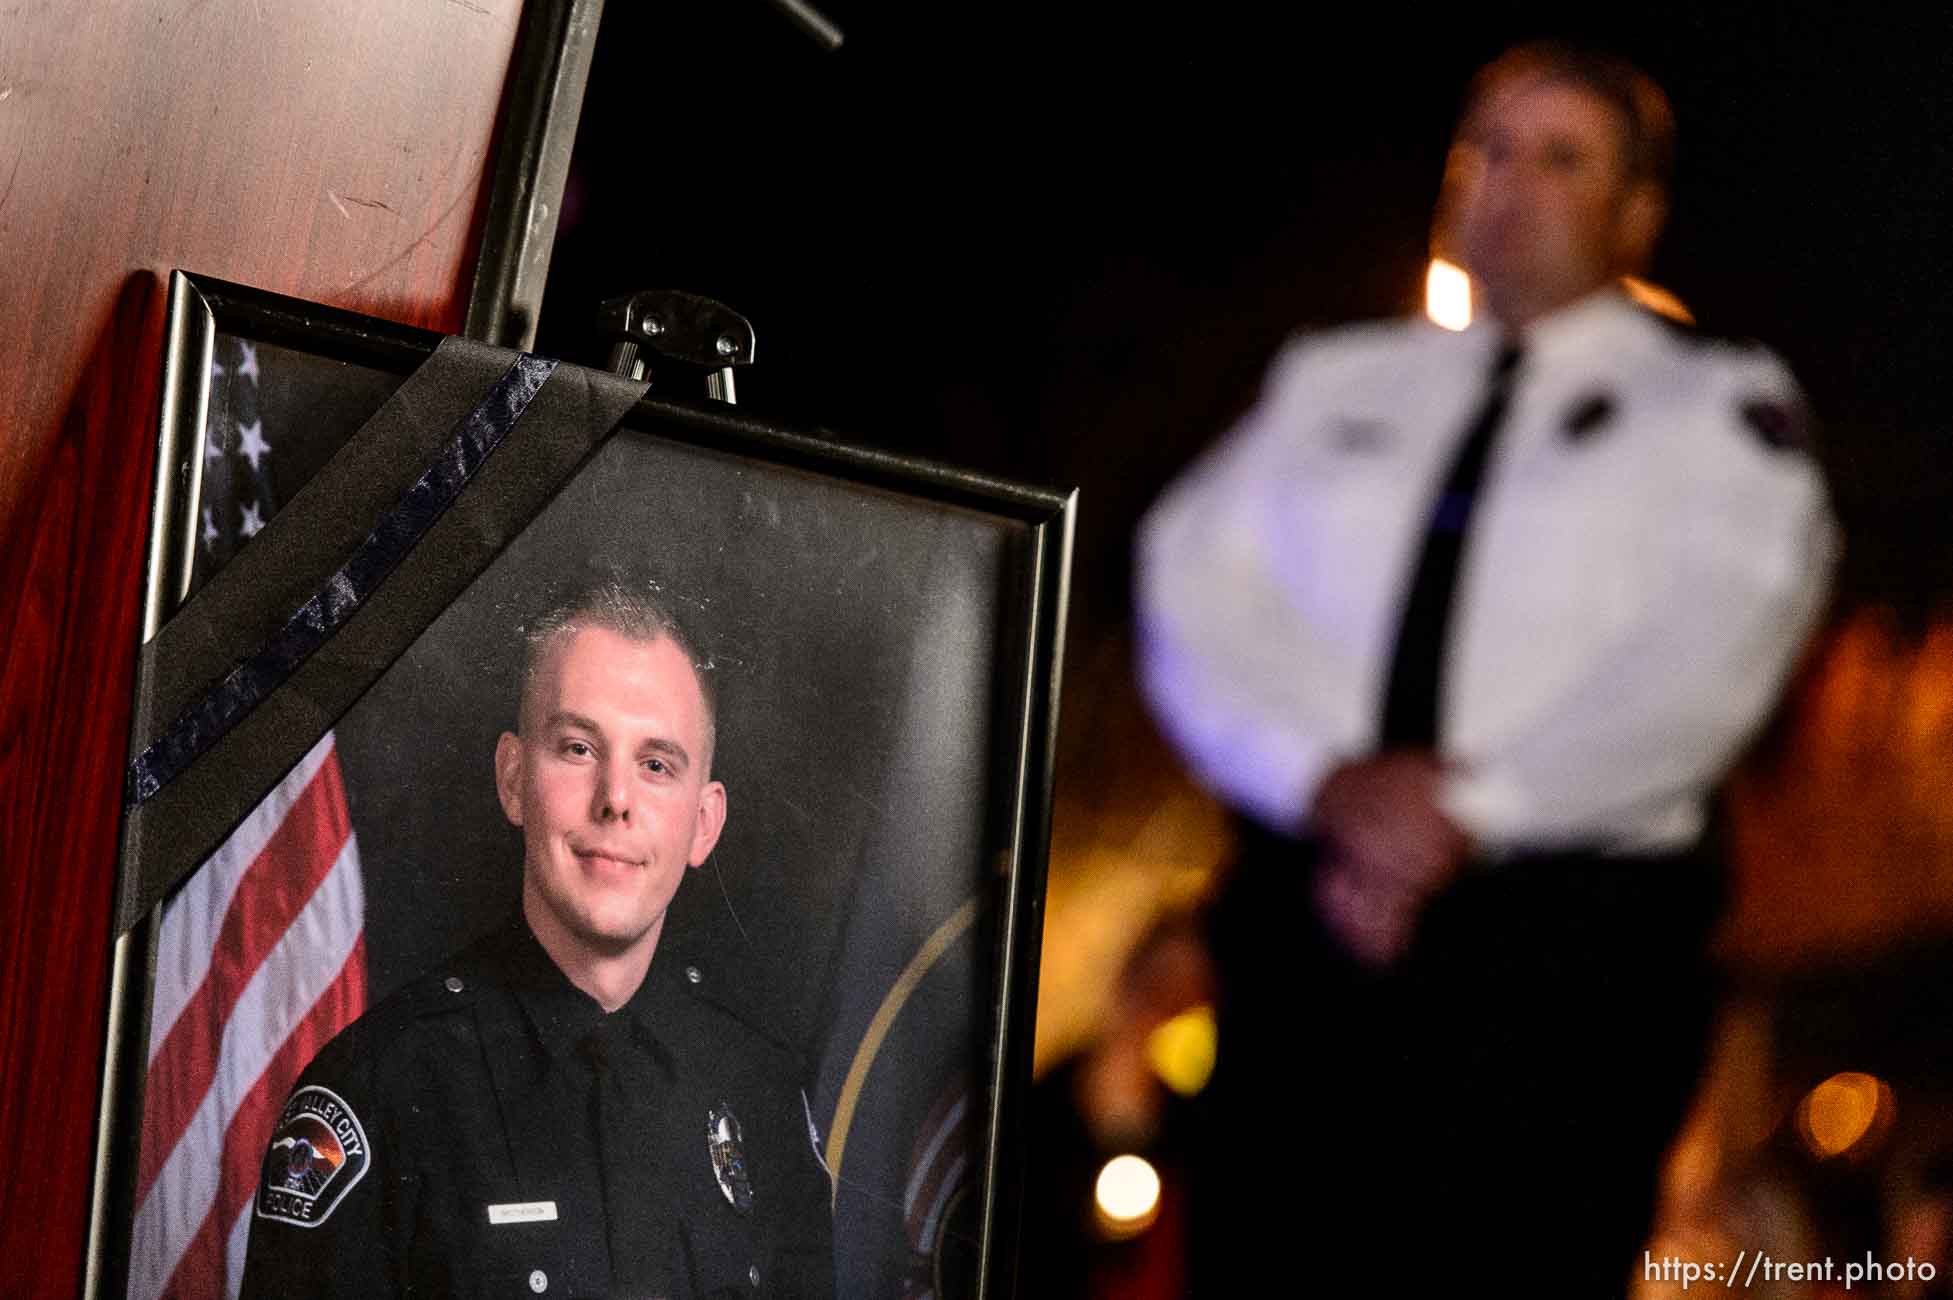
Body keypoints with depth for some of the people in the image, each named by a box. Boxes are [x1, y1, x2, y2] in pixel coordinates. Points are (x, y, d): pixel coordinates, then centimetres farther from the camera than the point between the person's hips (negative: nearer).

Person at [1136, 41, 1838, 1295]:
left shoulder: (1722, 402, 9)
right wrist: (1332, 779, -12)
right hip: (1308, 916, 3)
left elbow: (1706, 660, -6)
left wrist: (1467, 811, -15)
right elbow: (1194, 591, 6)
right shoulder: (1334, 379, 18)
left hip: (1572, 948, -3)